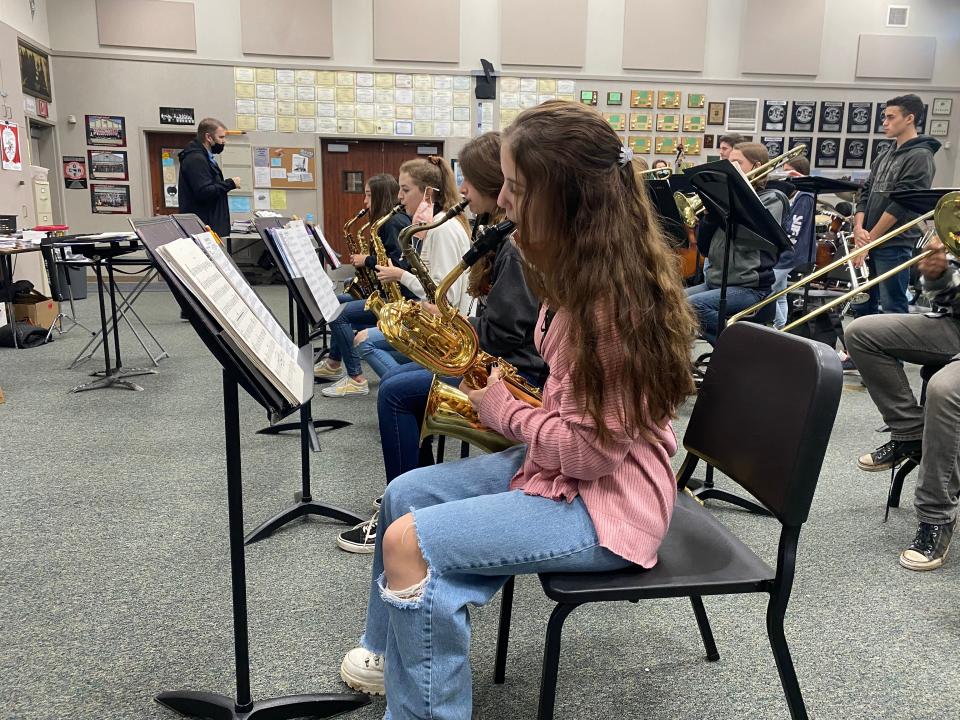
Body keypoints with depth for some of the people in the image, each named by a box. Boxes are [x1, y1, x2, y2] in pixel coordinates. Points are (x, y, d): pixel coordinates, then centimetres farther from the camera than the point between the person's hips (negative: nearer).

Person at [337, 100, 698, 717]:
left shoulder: (613, 297, -27)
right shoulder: (585, 268, 4)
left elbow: (591, 448, -26)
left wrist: (501, 408, -12)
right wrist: (505, 387, -1)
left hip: (607, 501, -10)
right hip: (560, 459, 10)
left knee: (409, 542, -18)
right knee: (404, 493, 10)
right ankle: (390, 652, 32)